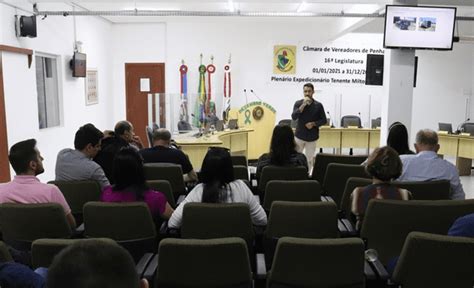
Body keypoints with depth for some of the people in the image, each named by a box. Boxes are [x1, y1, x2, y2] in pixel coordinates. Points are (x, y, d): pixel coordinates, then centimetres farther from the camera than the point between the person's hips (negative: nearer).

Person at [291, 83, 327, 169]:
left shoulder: (318, 105, -2)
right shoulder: (298, 103, -2)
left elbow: (324, 120, 2)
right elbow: (293, 117, -15)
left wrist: (313, 124, -15)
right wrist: (303, 105, -21)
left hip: (312, 137, 0)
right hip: (299, 135, 0)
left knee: (309, 160, 7)